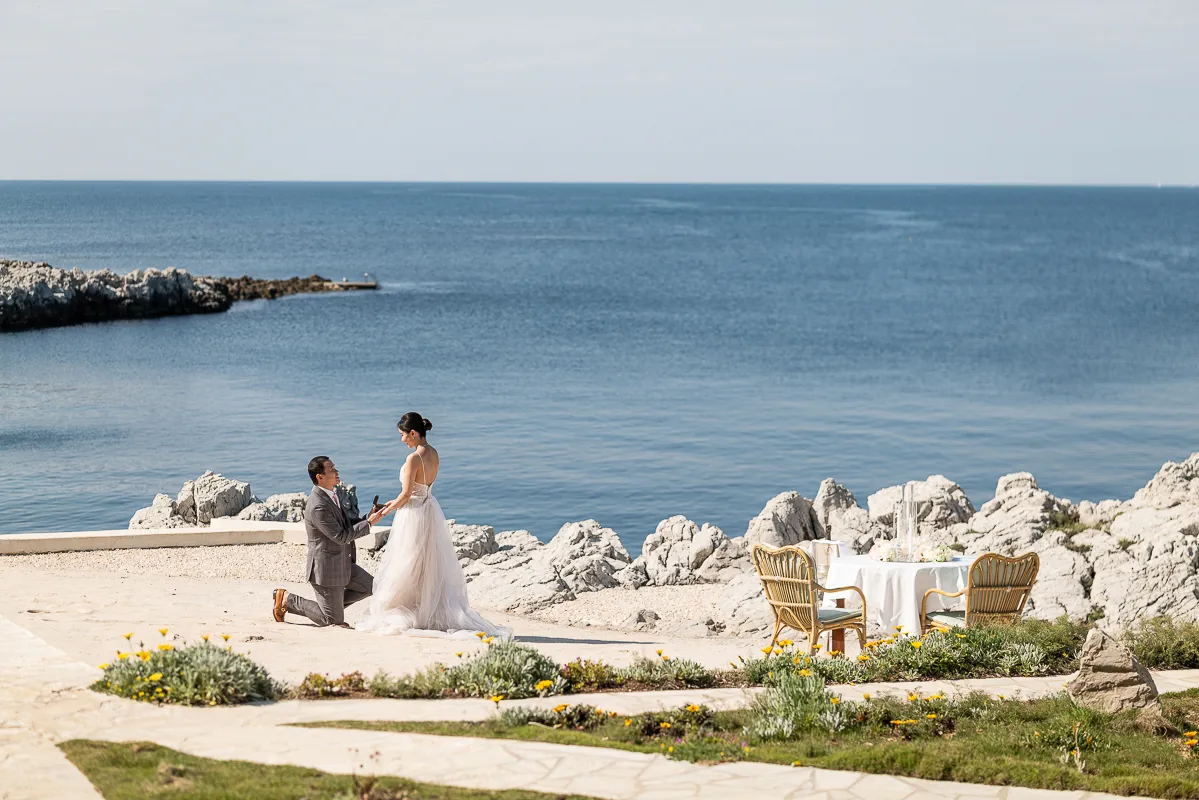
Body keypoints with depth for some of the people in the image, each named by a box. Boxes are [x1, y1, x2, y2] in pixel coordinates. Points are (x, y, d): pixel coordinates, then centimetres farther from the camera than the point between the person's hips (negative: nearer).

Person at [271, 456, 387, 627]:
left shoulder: (330, 495, 4)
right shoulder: (318, 506, -27)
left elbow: (345, 524, 14)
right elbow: (341, 536, -24)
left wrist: (367, 519, -2)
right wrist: (369, 523, -19)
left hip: (342, 564, 9)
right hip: (326, 568, -9)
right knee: (333, 621, 2)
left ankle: (333, 606, 17)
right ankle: (286, 599, 12)